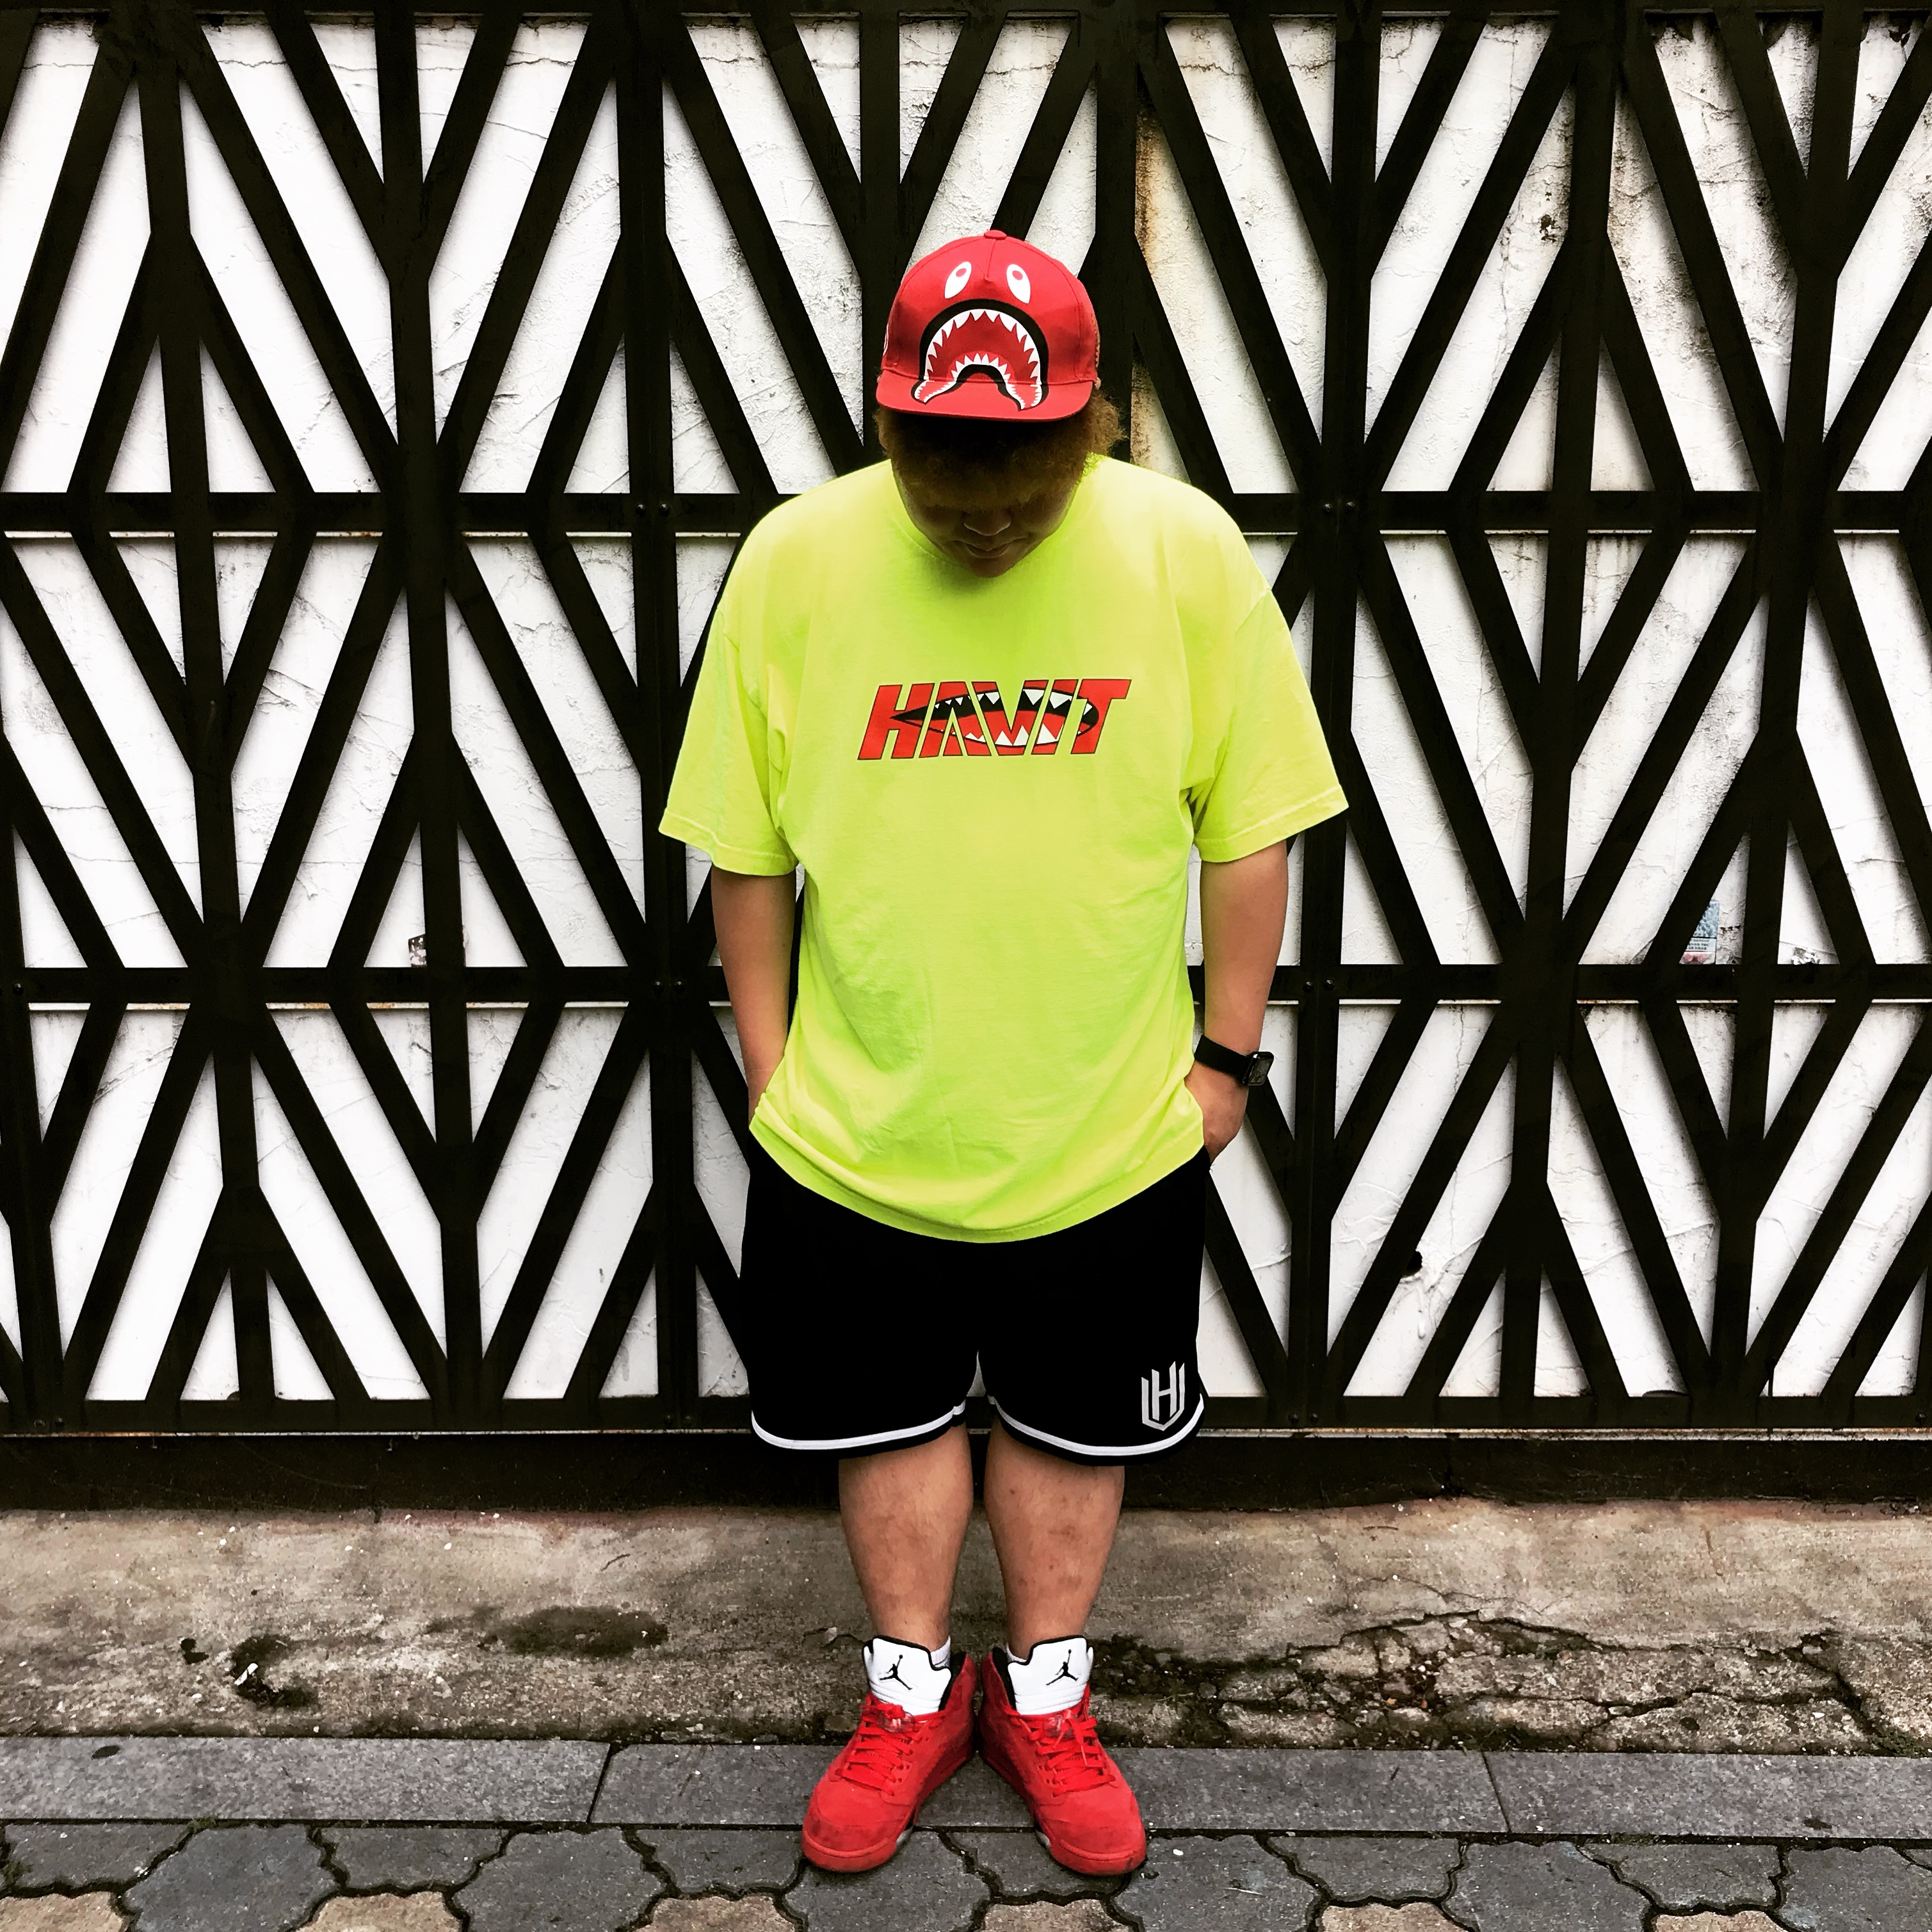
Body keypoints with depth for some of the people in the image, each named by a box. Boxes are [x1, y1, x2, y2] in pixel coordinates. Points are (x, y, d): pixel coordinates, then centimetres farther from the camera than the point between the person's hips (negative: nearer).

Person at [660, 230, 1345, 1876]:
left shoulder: (1187, 551, -11)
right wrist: (772, 1065, 1)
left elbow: (1250, 826, -3)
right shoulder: (795, 558, -10)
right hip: (855, 1130, 1)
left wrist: (1226, 1054, -2)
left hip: (1110, 1130, 0)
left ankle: (1047, 1700, 42)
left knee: (1071, 1426, 18)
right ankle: (916, 1695, 42)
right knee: (891, 1418, 18)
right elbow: (745, 847, -2)